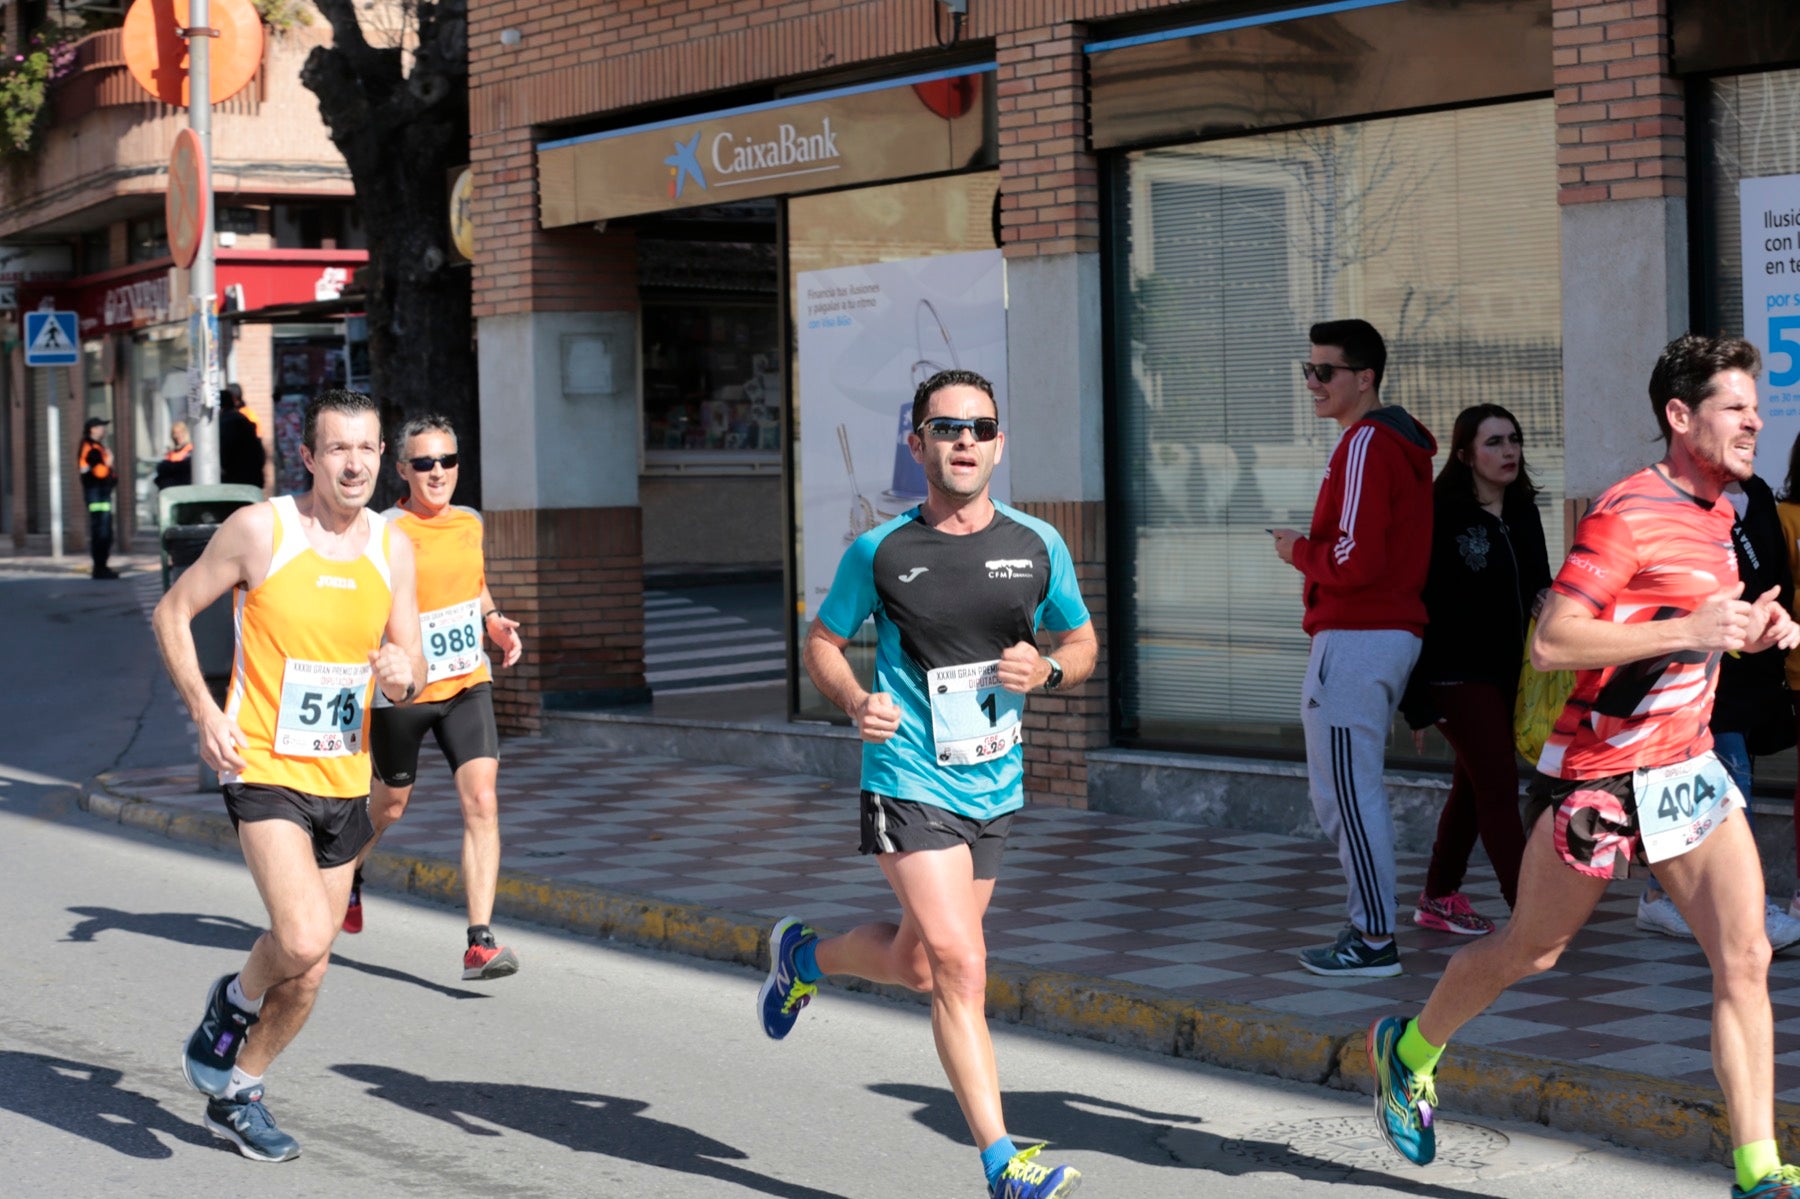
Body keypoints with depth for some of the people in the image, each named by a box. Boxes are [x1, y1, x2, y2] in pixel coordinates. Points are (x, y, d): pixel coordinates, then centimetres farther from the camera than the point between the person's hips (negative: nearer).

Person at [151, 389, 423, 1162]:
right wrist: (205, 712, -12)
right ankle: (234, 1001, 10)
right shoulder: (259, 530, -10)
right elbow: (172, 613, 0)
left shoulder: (392, 547, 3)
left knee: (308, 972, 10)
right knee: (301, 940, -24)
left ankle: (236, 1094, 32)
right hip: (264, 771, -5)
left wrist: (404, 676, -17)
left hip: (344, 780, 5)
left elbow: (412, 668, 9)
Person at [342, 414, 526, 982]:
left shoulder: (469, 523, 4)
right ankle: (346, 876, 50)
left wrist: (494, 621, 4)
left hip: (467, 685, 3)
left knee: (482, 803, -13)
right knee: (390, 803, 16)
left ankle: (480, 942, -14)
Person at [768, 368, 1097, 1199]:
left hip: (995, 789, 5)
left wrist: (1046, 671, -9)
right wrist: (855, 702, -13)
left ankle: (803, 955, 48)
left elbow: (1082, 641, 13)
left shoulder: (1037, 546, 2)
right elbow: (823, 641, 6)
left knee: (915, 966, 17)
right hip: (909, 785, -5)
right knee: (960, 967, -15)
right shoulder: (880, 552, -6)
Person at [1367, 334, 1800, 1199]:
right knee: (1529, 952, 10)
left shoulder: (1714, 516, 10)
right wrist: (1688, 630, -28)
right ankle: (1408, 1048, 37)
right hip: (1600, 777, -7)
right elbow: (1551, 644, -24)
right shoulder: (1628, 513, -18)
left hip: (1688, 768, 7)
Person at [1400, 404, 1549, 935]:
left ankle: (1438, 899, 27)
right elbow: (1419, 606, -14)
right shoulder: (1442, 515, -13)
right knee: (1499, 787, -10)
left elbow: (1536, 584, 22)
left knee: (1472, 787, 15)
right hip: (1458, 675, -8)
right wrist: (1417, 699, -17)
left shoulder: (1522, 514, 9)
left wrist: (1548, 602, -5)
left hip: (1508, 673, 8)